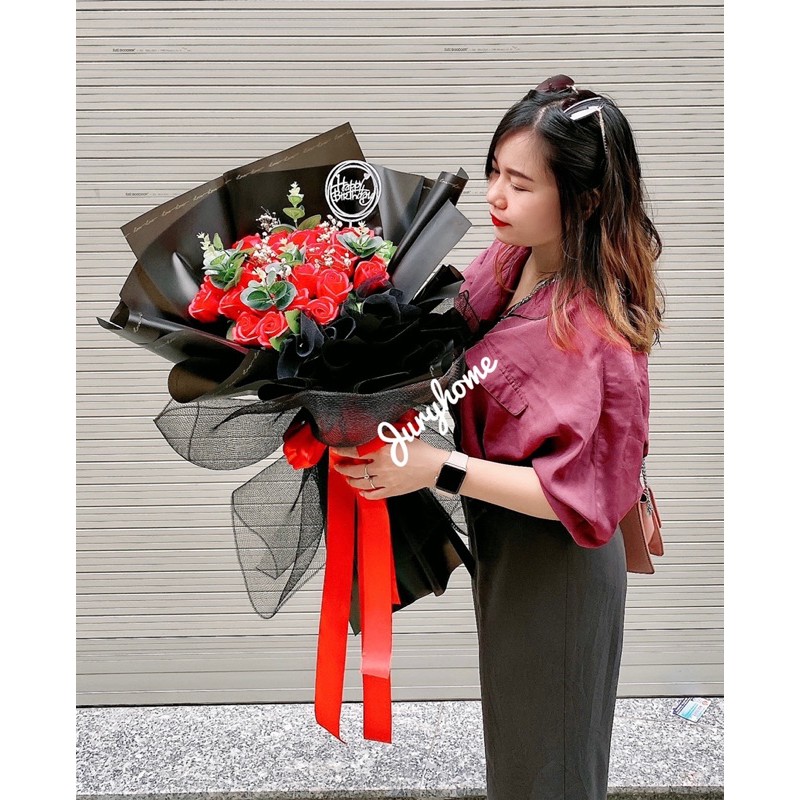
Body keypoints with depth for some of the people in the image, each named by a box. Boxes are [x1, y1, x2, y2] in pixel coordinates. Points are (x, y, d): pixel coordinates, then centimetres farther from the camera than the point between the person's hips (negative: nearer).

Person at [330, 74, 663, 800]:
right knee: (511, 740, 31)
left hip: (554, 570, -7)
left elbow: (578, 492, -28)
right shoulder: (507, 260, -7)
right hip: (497, 547, 8)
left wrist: (438, 469, -31)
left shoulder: (596, 329, -30)